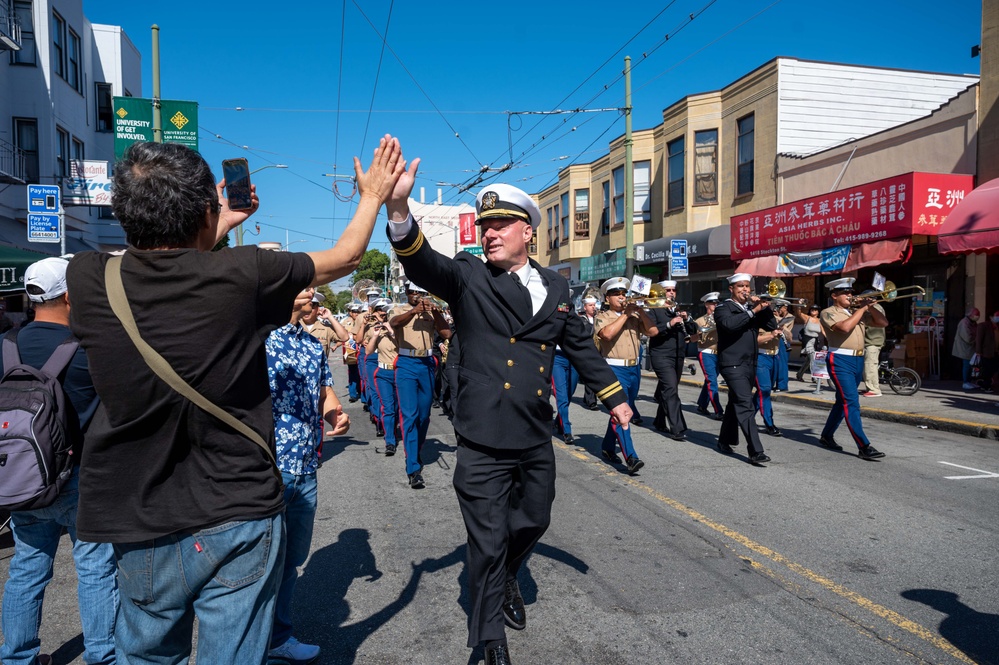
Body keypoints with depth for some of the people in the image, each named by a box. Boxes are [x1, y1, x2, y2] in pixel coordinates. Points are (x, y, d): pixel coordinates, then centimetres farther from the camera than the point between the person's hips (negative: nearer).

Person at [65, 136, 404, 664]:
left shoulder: (87, 279, -10)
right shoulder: (242, 275, -17)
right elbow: (344, 257, 1)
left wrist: (220, 227, 24)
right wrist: (373, 196, 17)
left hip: (140, 530, 3)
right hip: (239, 521, -3)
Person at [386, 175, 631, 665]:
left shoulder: (555, 286, 8)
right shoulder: (468, 277, -4)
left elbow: (579, 345, 18)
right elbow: (423, 264, -23)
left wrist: (613, 397, 20)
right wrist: (398, 208, -41)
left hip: (537, 439, 4)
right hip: (484, 442, -4)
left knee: (534, 522, 23)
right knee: (488, 544, 7)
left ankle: (507, 577, 55)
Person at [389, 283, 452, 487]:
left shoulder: (431, 313, 10)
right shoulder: (399, 311, 5)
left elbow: (447, 333, -2)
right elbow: (395, 322, -20)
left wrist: (437, 313, -15)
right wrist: (413, 311, -38)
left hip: (427, 364, 3)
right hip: (406, 365, -3)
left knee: (424, 415, 10)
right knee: (409, 415, -10)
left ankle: (417, 454, 31)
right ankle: (413, 468, -11)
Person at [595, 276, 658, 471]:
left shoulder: (635, 316, 13)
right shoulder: (603, 317, 0)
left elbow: (653, 331, 1)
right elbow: (607, 333, -22)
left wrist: (640, 311, -7)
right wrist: (625, 314, -13)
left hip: (634, 369, 6)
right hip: (615, 369, -6)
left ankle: (608, 447, 30)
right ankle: (631, 457, -20)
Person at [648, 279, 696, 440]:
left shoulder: (680, 310, 18)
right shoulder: (654, 310, -2)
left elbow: (693, 331, 11)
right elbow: (650, 331, -15)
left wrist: (687, 319, -7)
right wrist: (669, 324, -26)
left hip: (678, 356, 6)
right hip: (661, 355, -6)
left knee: (666, 390, 14)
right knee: (671, 389, -16)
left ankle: (660, 421, 29)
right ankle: (677, 429, -19)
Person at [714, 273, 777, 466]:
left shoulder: (753, 307, 15)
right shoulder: (723, 308, -4)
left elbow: (772, 326, 7)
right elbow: (730, 324, -25)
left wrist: (765, 308, -8)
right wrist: (753, 311, -22)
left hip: (750, 364, 7)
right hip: (733, 364, -7)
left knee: (736, 404, 17)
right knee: (746, 406, -15)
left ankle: (725, 440, 32)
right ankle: (756, 452, -18)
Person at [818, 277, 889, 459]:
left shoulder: (858, 312, 17)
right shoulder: (829, 313, -4)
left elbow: (883, 323, 13)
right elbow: (845, 327, -22)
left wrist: (869, 307, 0)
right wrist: (862, 308, -12)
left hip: (858, 361, 8)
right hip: (840, 361, -8)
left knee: (843, 401, 16)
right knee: (852, 403, -12)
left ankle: (827, 436, 30)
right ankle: (864, 447, -14)